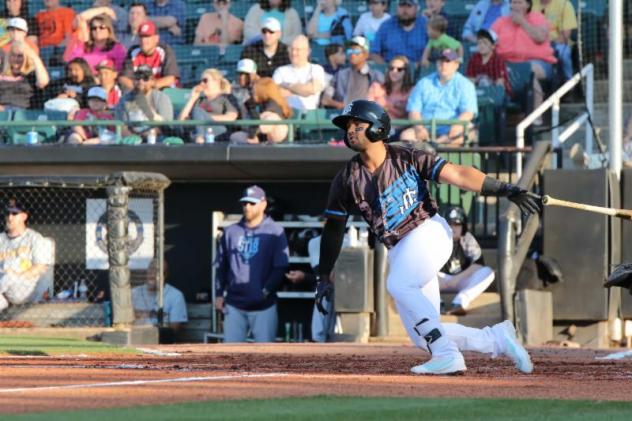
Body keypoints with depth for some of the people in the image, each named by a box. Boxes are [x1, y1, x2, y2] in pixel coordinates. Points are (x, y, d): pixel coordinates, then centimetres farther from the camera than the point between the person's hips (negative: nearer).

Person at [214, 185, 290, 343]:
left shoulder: (275, 232, -1)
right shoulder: (231, 232, 12)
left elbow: (281, 267, -7)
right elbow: (221, 266, 16)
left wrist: (265, 291, -16)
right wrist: (219, 294, 7)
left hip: (263, 306, -4)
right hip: (234, 305, 4)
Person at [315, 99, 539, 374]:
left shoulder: (407, 158, -6)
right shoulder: (347, 180, 3)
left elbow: (458, 174, -11)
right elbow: (333, 228, 11)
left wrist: (506, 191, -21)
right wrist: (324, 277, 7)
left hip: (429, 231, -5)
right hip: (399, 253, 5)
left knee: (398, 284, -32)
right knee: (424, 338, -2)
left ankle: (447, 356, -29)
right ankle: (497, 339, 11)